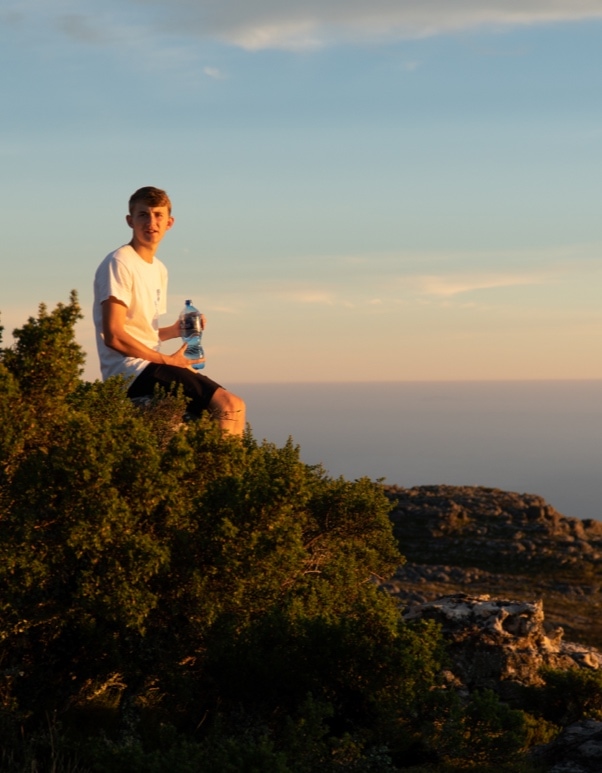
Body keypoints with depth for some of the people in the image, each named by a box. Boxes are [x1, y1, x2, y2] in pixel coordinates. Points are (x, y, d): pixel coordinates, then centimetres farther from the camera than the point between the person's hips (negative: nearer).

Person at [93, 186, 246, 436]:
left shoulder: (159, 270, 18)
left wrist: (174, 331, 3)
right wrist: (168, 360, -11)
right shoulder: (119, 264, -10)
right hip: (130, 371, -9)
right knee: (227, 405, -18)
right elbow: (113, 336, -17)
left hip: (150, 367, 9)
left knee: (234, 407, 7)